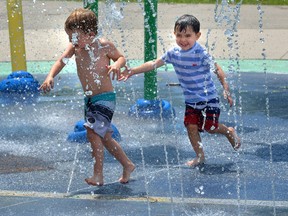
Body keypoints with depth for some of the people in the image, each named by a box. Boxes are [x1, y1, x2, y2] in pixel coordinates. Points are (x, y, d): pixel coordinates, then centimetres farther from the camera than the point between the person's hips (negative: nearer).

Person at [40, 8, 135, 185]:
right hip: (89, 98, 7)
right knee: (104, 137, 16)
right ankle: (128, 165, 33)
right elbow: (61, 61, -7)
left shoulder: (104, 45, -12)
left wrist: (117, 65, -20)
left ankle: (98, 175, -17)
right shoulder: (75, 47, 1)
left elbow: (121, 57, 2)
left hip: (105, 97, -7)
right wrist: (50, 77, -23)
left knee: (93, 132, -20)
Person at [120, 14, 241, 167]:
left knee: (210, 128, -3)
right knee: (191, 126, 0)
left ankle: (229, 132, 29)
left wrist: (226, 89, -28)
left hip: (208, 98, -5)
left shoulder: (201, 53, -20)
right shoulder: (174, 53, -4)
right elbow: (154, 64, 3)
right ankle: (200, 156, 16)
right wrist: (132, 71, 1)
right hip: (190, 100, 5)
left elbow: (217, 70, -20)